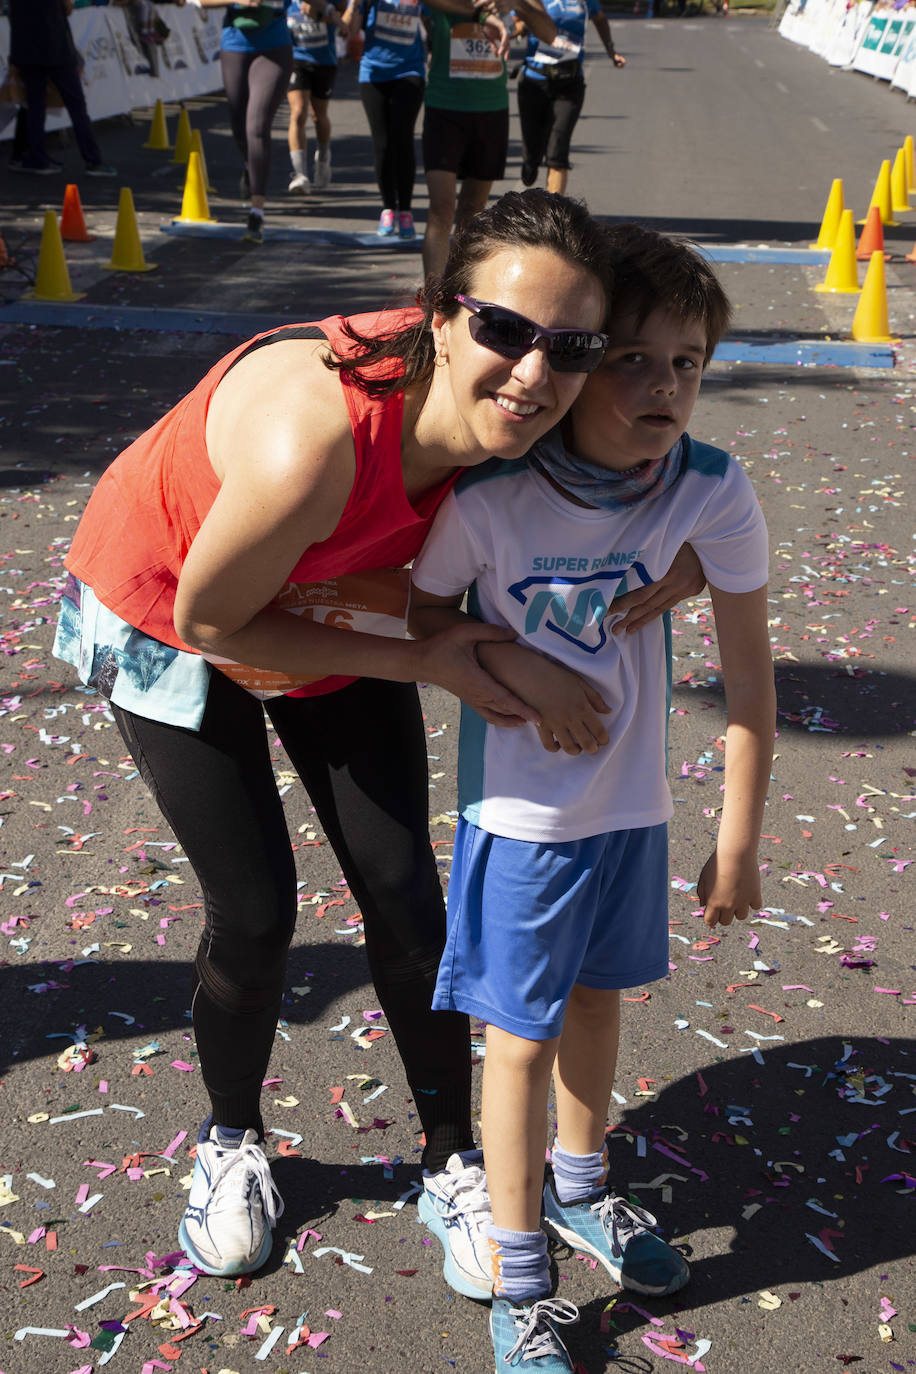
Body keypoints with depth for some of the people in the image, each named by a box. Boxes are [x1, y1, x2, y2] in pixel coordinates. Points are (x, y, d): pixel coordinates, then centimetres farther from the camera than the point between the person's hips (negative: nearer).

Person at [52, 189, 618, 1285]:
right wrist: (425, 663, -27)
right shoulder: (318, 435, -44)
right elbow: (209, 622, -28)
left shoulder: (495, 412, -26)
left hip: (332, 604, 5)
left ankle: (453, 1162, 24)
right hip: (166, 614, -5)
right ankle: (231, 1141, 30)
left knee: (403, 893, 3)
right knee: (254, 909, -1)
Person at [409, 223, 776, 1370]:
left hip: (633, 803, 4)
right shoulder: (489, 497, -24)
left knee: (598, 993, 23)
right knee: (523, 1036, 6)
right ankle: (519, 1282, 26)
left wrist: (737, 843, -4)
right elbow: (426, 615, -5)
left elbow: (747, 673, -8)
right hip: (521, 810, -3)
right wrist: (522, 670, -23)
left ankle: (579, 1190, 49)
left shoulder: (714, 492, -18)